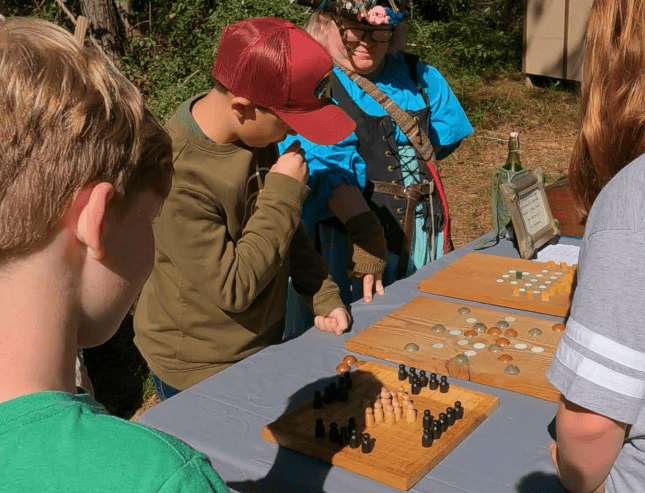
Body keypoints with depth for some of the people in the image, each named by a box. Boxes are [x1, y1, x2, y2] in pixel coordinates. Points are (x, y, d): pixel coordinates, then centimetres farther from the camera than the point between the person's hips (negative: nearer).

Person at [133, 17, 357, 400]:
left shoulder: (254, 134, -7)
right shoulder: (177, 177, -31)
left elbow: (286, 226, 7)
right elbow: (232, 289, -28)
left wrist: (323, 294, -3)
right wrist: (283, 193, -26)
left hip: (264, 341, 7)